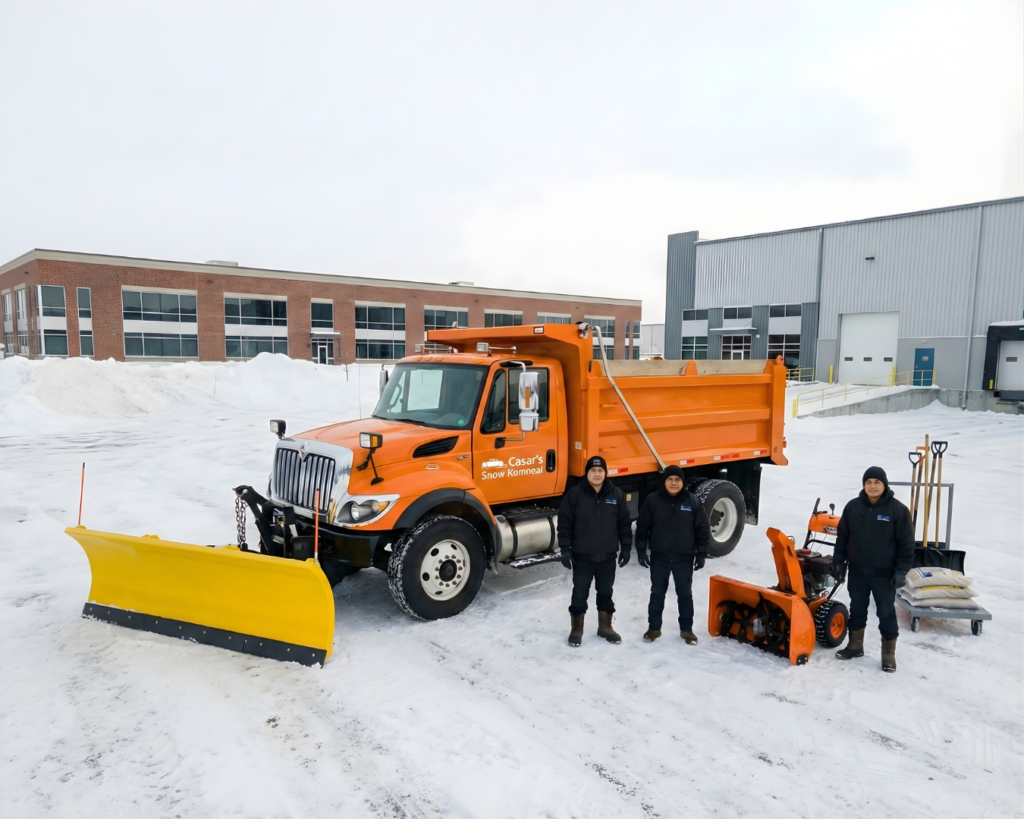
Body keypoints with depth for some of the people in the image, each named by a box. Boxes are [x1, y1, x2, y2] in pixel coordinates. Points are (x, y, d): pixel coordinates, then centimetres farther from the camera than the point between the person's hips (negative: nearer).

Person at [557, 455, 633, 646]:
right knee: (580, 593, 4)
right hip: (582, 555, -2)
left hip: (608, 556, 2)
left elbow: (624, 523, 6)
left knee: (605, 593, 14)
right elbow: (564, 523, -6)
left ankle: (605, 626, 30)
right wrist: (565, 550, -9)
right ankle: (577, 629, 19)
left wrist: (625, 548, 4)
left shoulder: (617, 495, 0)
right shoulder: (574, 494, -7)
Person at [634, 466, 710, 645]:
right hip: (659, 557, 0)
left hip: (684, 558, 0)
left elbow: (702, 530, 2)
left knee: (685, 594, 9)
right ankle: (654, 628, 21)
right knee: (657, 593, 9)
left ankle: (686, 629, 24)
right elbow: (642, 528, -1)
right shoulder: (652, 501, -6)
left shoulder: (693, 503, -4)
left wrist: (701, 554, 1)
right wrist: (641, 551, -3)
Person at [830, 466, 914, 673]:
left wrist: (901, 571, -11)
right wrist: (838, 562, 4)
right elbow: (842, 537, 7)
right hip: (857, 570, 4)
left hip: (884, 573, -3)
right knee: (857, 609, 15)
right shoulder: (853, 507, 0)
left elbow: (906, 544, -8)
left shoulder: (898, 510, -10)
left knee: (886, 613, 6)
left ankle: (889, 653, 20)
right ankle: (855, 645, 30)